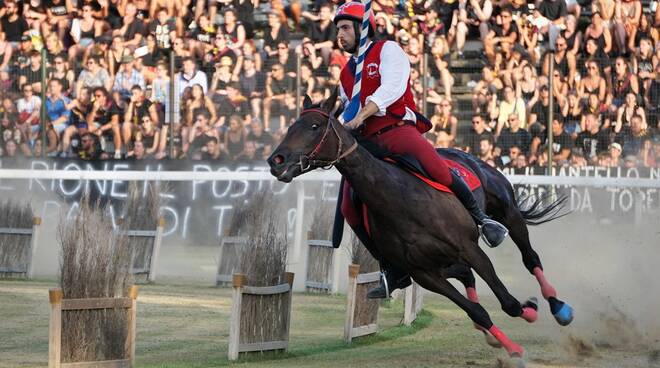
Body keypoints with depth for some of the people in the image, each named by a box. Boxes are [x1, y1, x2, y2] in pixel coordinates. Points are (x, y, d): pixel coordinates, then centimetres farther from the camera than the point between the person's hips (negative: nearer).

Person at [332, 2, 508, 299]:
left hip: (397, 129, -6)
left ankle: (479, 216, -13)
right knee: (350, 207, -12)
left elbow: (391, 88, -13)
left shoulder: (387, 51, 5)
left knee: (430, 163, -34)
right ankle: (392, 270, -5)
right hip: (365, 142, 6)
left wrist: (360, 115, -25)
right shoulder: (346, 74, 27)